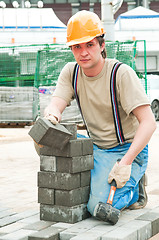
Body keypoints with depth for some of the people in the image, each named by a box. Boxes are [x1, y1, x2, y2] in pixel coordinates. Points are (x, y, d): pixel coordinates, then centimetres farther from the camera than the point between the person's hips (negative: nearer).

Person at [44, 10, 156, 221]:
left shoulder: (121, 73, -17)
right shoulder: (70, 72, -1)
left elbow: (149, 123, -23)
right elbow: (56, 104, -14)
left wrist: (126, 163, -33)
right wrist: (52, 114, -40)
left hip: (128, 149, -6)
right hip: (96, 148, 6)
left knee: (99, 207, -25)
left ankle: (133, 189, 8)